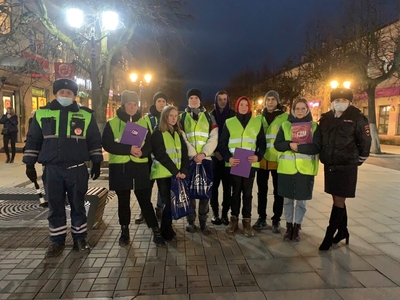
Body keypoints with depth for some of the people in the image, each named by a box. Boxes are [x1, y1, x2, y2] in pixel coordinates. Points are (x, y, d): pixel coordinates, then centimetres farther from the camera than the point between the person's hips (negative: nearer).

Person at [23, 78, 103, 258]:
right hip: (52, 170, 1)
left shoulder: (86, 115, 2)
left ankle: (79, 239, 21)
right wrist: (29, 165, 6)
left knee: (78, 206, 8)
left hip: (77, 170, -1)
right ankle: (57, 241, 22)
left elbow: (95, 141, 6)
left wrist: (96, 163, 4)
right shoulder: (42, 114, 5)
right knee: (55, 208, 8)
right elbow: (32, 140, 9)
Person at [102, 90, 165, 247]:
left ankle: (156, 231, 9)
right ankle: (124, 231, 25)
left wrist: (142, 152, -18)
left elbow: (150, 144, 5)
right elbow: (107, 144, -9)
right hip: (119, 167, 0)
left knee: (145, 200, 1)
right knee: (123, 201, 10)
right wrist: (128, 149, -21)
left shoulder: (143, 123, 10)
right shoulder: (112, 123, 2)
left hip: (140, 167, 1)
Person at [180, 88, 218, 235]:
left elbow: (214, 138, 2)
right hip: (188, 159, 0)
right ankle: (190, 221, 15)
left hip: (206, 159, 1)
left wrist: (203, 153, -13)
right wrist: (193, 154, -13)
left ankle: (203, 221, 13)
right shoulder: (182, 117, 10)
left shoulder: (209, 117, 12)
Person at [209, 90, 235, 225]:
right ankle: (215, 212, 12)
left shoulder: (233, 115, 3)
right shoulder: (211, 116, 4)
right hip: (214, 155, 0)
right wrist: (215, 151, -8)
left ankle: (225, 213, 12)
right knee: (214, 184, 2)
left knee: (227, 185, 3)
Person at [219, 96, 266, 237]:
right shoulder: (229, 122, 6)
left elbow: (262, 143, 8)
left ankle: (247, 221, 16)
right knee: (235, 191, 8)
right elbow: (222, 143, 3)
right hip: (234, 164, 0)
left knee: (247, 193, 6)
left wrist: (258, 156, -11)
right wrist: (228, 158, -13)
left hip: (250, 164, 0)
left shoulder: (257, 122, 8)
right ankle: (234, 220, 19)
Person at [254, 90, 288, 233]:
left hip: (279, 160, -3)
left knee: (278, 191, 7)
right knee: (262, 191, 10)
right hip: (262, 160, 3)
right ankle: (262, 218, 23)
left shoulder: (286, 118, -1)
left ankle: (276, 220, 20)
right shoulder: (259, 118, 11)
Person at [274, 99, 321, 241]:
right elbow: (277, 144, 0)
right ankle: (289, 226, 25)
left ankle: (297, 227, 22)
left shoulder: (314, 126, 2)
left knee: (301, 200, 7)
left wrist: (299, 147, -20)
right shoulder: (285, 125, 6)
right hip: (287, 168, 1)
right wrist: (290, 144, -18)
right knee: (288, 199, 10)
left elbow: (317, 147, -9)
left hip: (305, 169, -1)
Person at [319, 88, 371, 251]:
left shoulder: (357, 118, -7)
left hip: (347, 166, -5)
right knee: (337, 200, 15)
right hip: (329, 166, 5)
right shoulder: (326, 118, 6)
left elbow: (365, 142, -3)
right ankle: (342, 231, 30)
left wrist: (358, 161, 1)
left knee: (339, 202, -1)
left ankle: (329, 236, 6)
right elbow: (320, 140, 16)